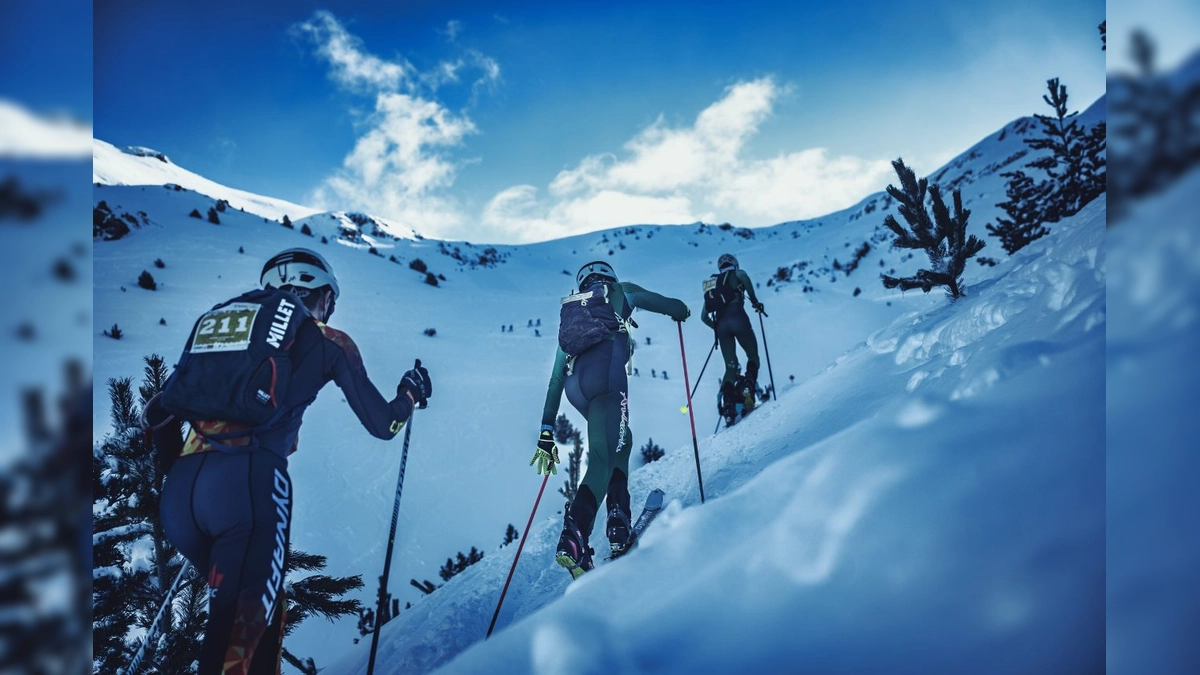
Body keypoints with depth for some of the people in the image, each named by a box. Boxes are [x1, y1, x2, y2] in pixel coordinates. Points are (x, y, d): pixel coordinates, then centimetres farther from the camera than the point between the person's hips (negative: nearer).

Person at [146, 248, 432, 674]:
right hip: (248, 483, -6)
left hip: (177, 490, 6)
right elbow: (381, 423, 20)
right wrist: (411, 393, 40)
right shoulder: (327, 341, 14)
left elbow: (160, 411, 22)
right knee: (243, 626, -3)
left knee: (258, 606, 25)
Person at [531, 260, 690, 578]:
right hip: (606, 376, -5)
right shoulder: (620, 291, 24)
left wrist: (547, 432, 28)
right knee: (603, 459, -11)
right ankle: (573, 539, -32)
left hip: (575, 385, 5)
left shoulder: (569, 313, 33)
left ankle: (618, 528, 12)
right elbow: (673, 307, 29)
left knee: (620, 440, 23)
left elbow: (556, 379, 29)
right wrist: (681, 311, 53)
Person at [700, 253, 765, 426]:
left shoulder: (711, 285, 27)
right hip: (737, 317, -4)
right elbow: (744, 276, -15)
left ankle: (728, 408, -10)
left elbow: (704, 316, 25)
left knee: (730, 366, 10)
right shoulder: (735, 274, 13)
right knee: (753, 356, 13)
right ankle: (748, 388, -16)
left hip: (720, 324, 4)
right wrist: (754, 299, -8)